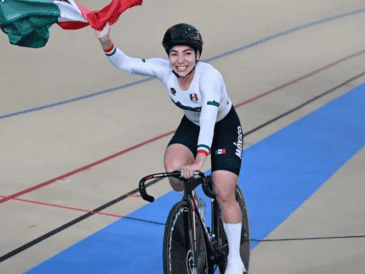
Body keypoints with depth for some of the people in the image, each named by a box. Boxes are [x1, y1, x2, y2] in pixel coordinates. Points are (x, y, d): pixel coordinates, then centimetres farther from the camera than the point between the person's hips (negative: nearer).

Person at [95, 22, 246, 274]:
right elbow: (125, 63, -19)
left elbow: (208, 118, -49)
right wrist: (105, 41, -39)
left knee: (224, 194, -13)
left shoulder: (209, 77, -37)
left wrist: (199, 159, -61)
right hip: (191, 125, 4)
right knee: (174, 172, -25)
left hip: (224, 127, -4)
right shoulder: (164, 70, -22)